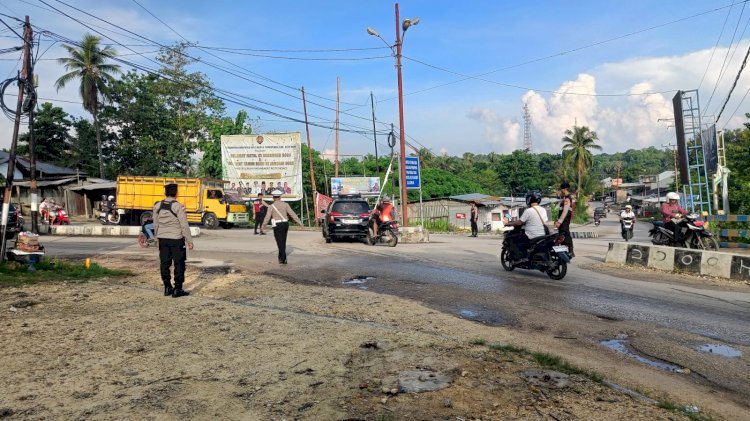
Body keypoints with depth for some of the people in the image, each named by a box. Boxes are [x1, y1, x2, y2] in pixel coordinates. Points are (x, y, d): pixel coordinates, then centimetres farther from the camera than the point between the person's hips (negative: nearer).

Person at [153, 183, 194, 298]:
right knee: (179, 264, 3)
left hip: (162, 239, 5)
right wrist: (189, 241, -7)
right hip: (176, 239, -5)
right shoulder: (178, 207, -14)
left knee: (165, 264, 12)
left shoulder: (157, 206, 3)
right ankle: (177, 290, 4)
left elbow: (155, 225, 10)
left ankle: (167, 288, 18)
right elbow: (184, 226, -14)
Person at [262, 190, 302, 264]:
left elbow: (267, 217, -4)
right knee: (283, 241, 18)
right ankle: (281, 257, 29)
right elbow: (292, 214, -1)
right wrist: (299, 222, 2)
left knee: (280, 243, -2)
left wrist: (263, 225, 10)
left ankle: (283, 259, -9)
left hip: (277, 225, -4)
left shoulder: (271, 206, -5)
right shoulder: (285, 204, 3)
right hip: (285, 224, 4)